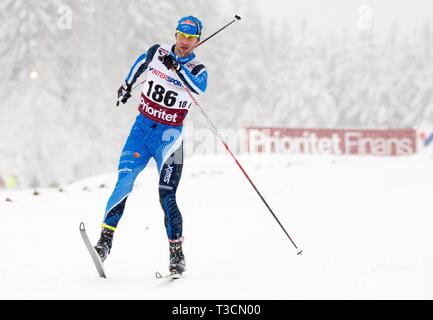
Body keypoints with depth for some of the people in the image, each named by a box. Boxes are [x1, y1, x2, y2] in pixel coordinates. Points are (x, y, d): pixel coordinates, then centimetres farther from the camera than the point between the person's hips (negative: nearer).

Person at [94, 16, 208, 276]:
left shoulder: (197, 70, -4)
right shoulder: (157, 52, 4)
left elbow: (199, 88, -28)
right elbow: (141, 64, 27)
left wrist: (177, 67, -39)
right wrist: (127, 85, 37)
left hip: (169, 135, -2)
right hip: (142, 128, 2)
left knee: (167, 197, -9)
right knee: (124, 184, -13)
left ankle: (176, 253, 2)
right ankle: (106, 239, -11)